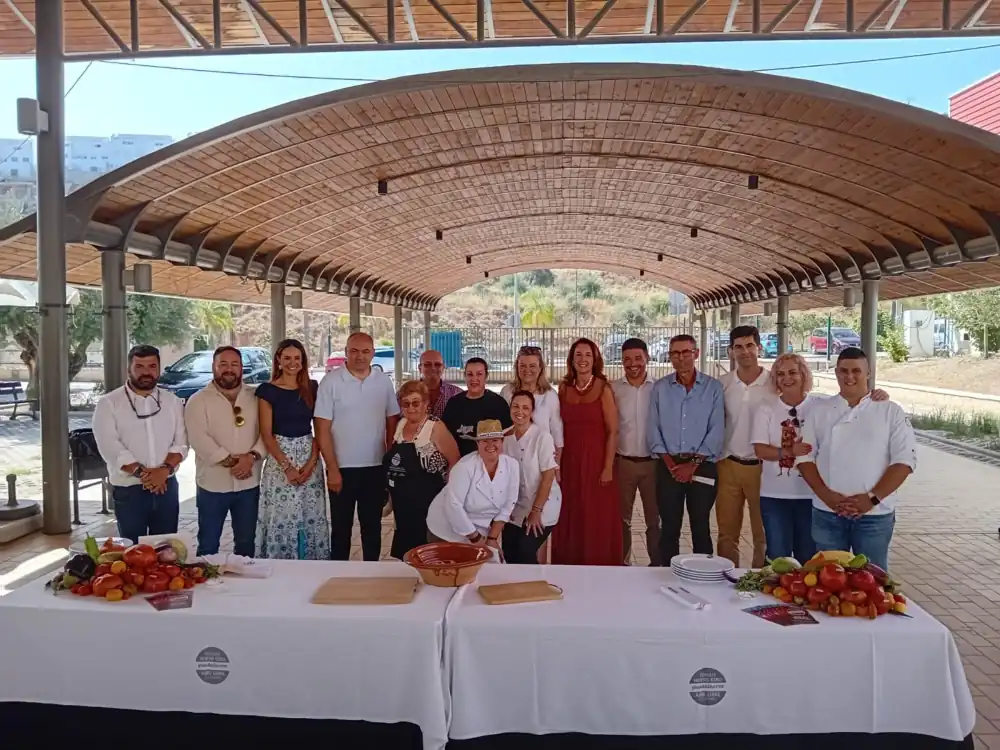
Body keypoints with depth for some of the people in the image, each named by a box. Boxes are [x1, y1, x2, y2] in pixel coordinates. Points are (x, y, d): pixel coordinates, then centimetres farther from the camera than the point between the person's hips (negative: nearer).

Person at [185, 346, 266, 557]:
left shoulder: (256, 397, 5)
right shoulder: (199, 400, -2)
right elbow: (198, 438, -14)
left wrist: (252, 456, -19)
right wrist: (229, 461, -20)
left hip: (249, 483, 2)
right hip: (213, 483, -2)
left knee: (246, 542, 14)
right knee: (208, 544, 8)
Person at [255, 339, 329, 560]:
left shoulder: (312, 388, 6)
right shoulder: (267, 390, -3)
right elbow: (266, 434, -6)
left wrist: (312, 461, -8)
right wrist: (287, 466, -13)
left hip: (309, 459, 3)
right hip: (279, 461, -3)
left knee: (311, 519, 6)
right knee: (280, 520, -1)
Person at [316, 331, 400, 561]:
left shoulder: (384, 381, 2)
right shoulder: (331, 382, -7)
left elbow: (392, 423, 9)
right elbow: (322, 430, -8)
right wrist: (332, 469, -11)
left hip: (376, 467, 3)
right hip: (343, 468, -3)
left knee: (372, 525, 13)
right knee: (341, 527, 9)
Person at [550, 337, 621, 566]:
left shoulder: (603, 388, -6)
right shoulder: (564, 388, 5)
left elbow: (612, 431, -7)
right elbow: (559, 430, 7)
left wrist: (608, 467, -11)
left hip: (596, 460, -4)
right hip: (569, 461, 4)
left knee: (598, 519, 3)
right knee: (570, 519, 10)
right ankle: (570, 567, 23)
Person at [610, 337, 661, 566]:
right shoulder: (613, 389, -2)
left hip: (652, 462, 0)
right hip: (623, 462, 1)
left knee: (654, 517, 10)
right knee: (622, 518, 13)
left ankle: (656, 564, 23)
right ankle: (622, 563, 26)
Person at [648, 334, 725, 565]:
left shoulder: (713, 387, 0)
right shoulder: (660, 388, 5)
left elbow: (717, 431, -4)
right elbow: (654, 429, 2)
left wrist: (693, 464, -10)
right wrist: (670, 463, -8)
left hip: (702, 466, -1)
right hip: (669, 466, 1)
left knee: (700, 527, 7)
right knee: (669, 527, 7)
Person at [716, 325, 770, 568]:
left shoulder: (774, 383, -5)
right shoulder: (722, 384, 2)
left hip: (762, 466, -2)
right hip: (728, 465, 2)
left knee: (763, 533, 10)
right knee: (727, 532, 10)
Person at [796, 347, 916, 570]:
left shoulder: (891, 412, 1)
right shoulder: (820, 411, 6)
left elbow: (904, 460, -5)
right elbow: (805, 457, 3)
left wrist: (872, 498, -14)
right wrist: (826, 495, -10)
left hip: (874, 514, -1)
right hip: (827, 513, 2)